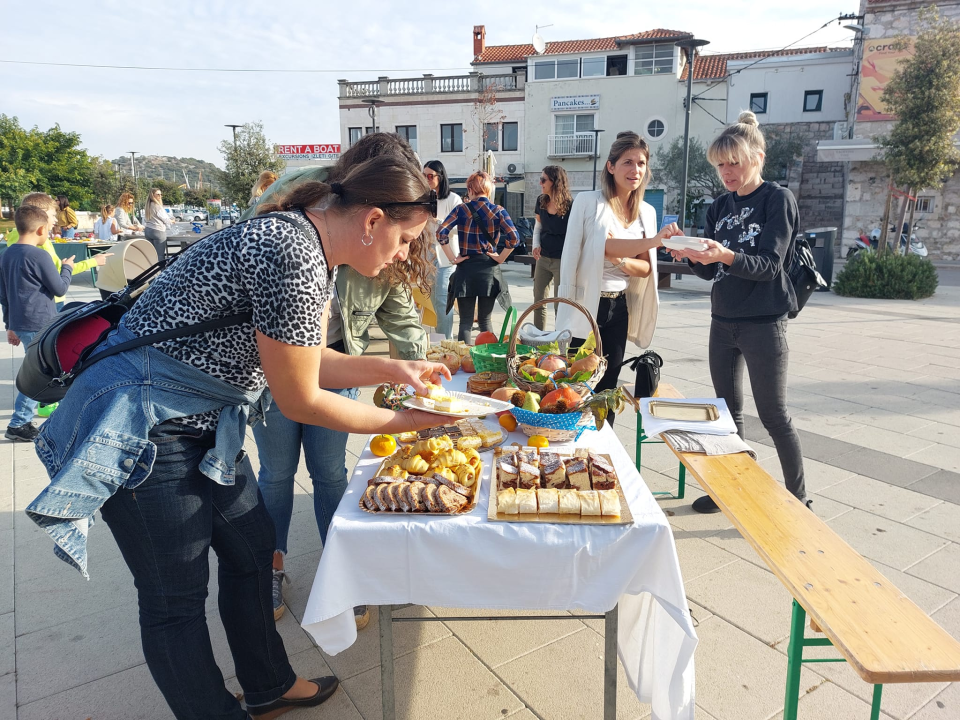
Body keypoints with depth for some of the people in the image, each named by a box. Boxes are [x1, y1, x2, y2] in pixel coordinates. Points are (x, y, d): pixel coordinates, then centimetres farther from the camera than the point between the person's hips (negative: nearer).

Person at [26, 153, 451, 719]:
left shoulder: (320, 254, 3)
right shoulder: (290, 254, -28)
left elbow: (308, 361, 11)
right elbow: (300, 402, -21)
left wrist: (393, 369, 2)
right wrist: (403, 422, -12)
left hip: (204, 420, 10)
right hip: (140, 430, -10)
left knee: (253, 548, 18)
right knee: (176, 596, 5)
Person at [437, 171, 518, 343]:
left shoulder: (461, 209, -1)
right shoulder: (498, 211, -1)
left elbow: (441, 233, -10)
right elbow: (513, 237, -13)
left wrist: (452, 258, -5)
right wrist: (500, 258, -1)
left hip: (466, 270, -1)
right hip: (489, 270, 1)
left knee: (465, 322, 6)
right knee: (485, 321, 12)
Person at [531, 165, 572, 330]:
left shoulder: (569, 205, -14)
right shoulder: (541, 201, 4)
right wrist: (536, 245, -1)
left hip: (561, 260, -6)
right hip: (543, 258, 6)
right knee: (538, 300, 13)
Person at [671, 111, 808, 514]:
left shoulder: (778, 199, -7)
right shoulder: (720, 208, 10)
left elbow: (769, 265, -16)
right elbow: (710, 273, 8)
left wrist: (725, 256, -33)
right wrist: (691, 256, -13)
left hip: (763, 324, -6)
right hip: (723, 322, 6)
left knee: (773, 415, 0)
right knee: (727, 411, 12)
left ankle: (799, 499, 16)